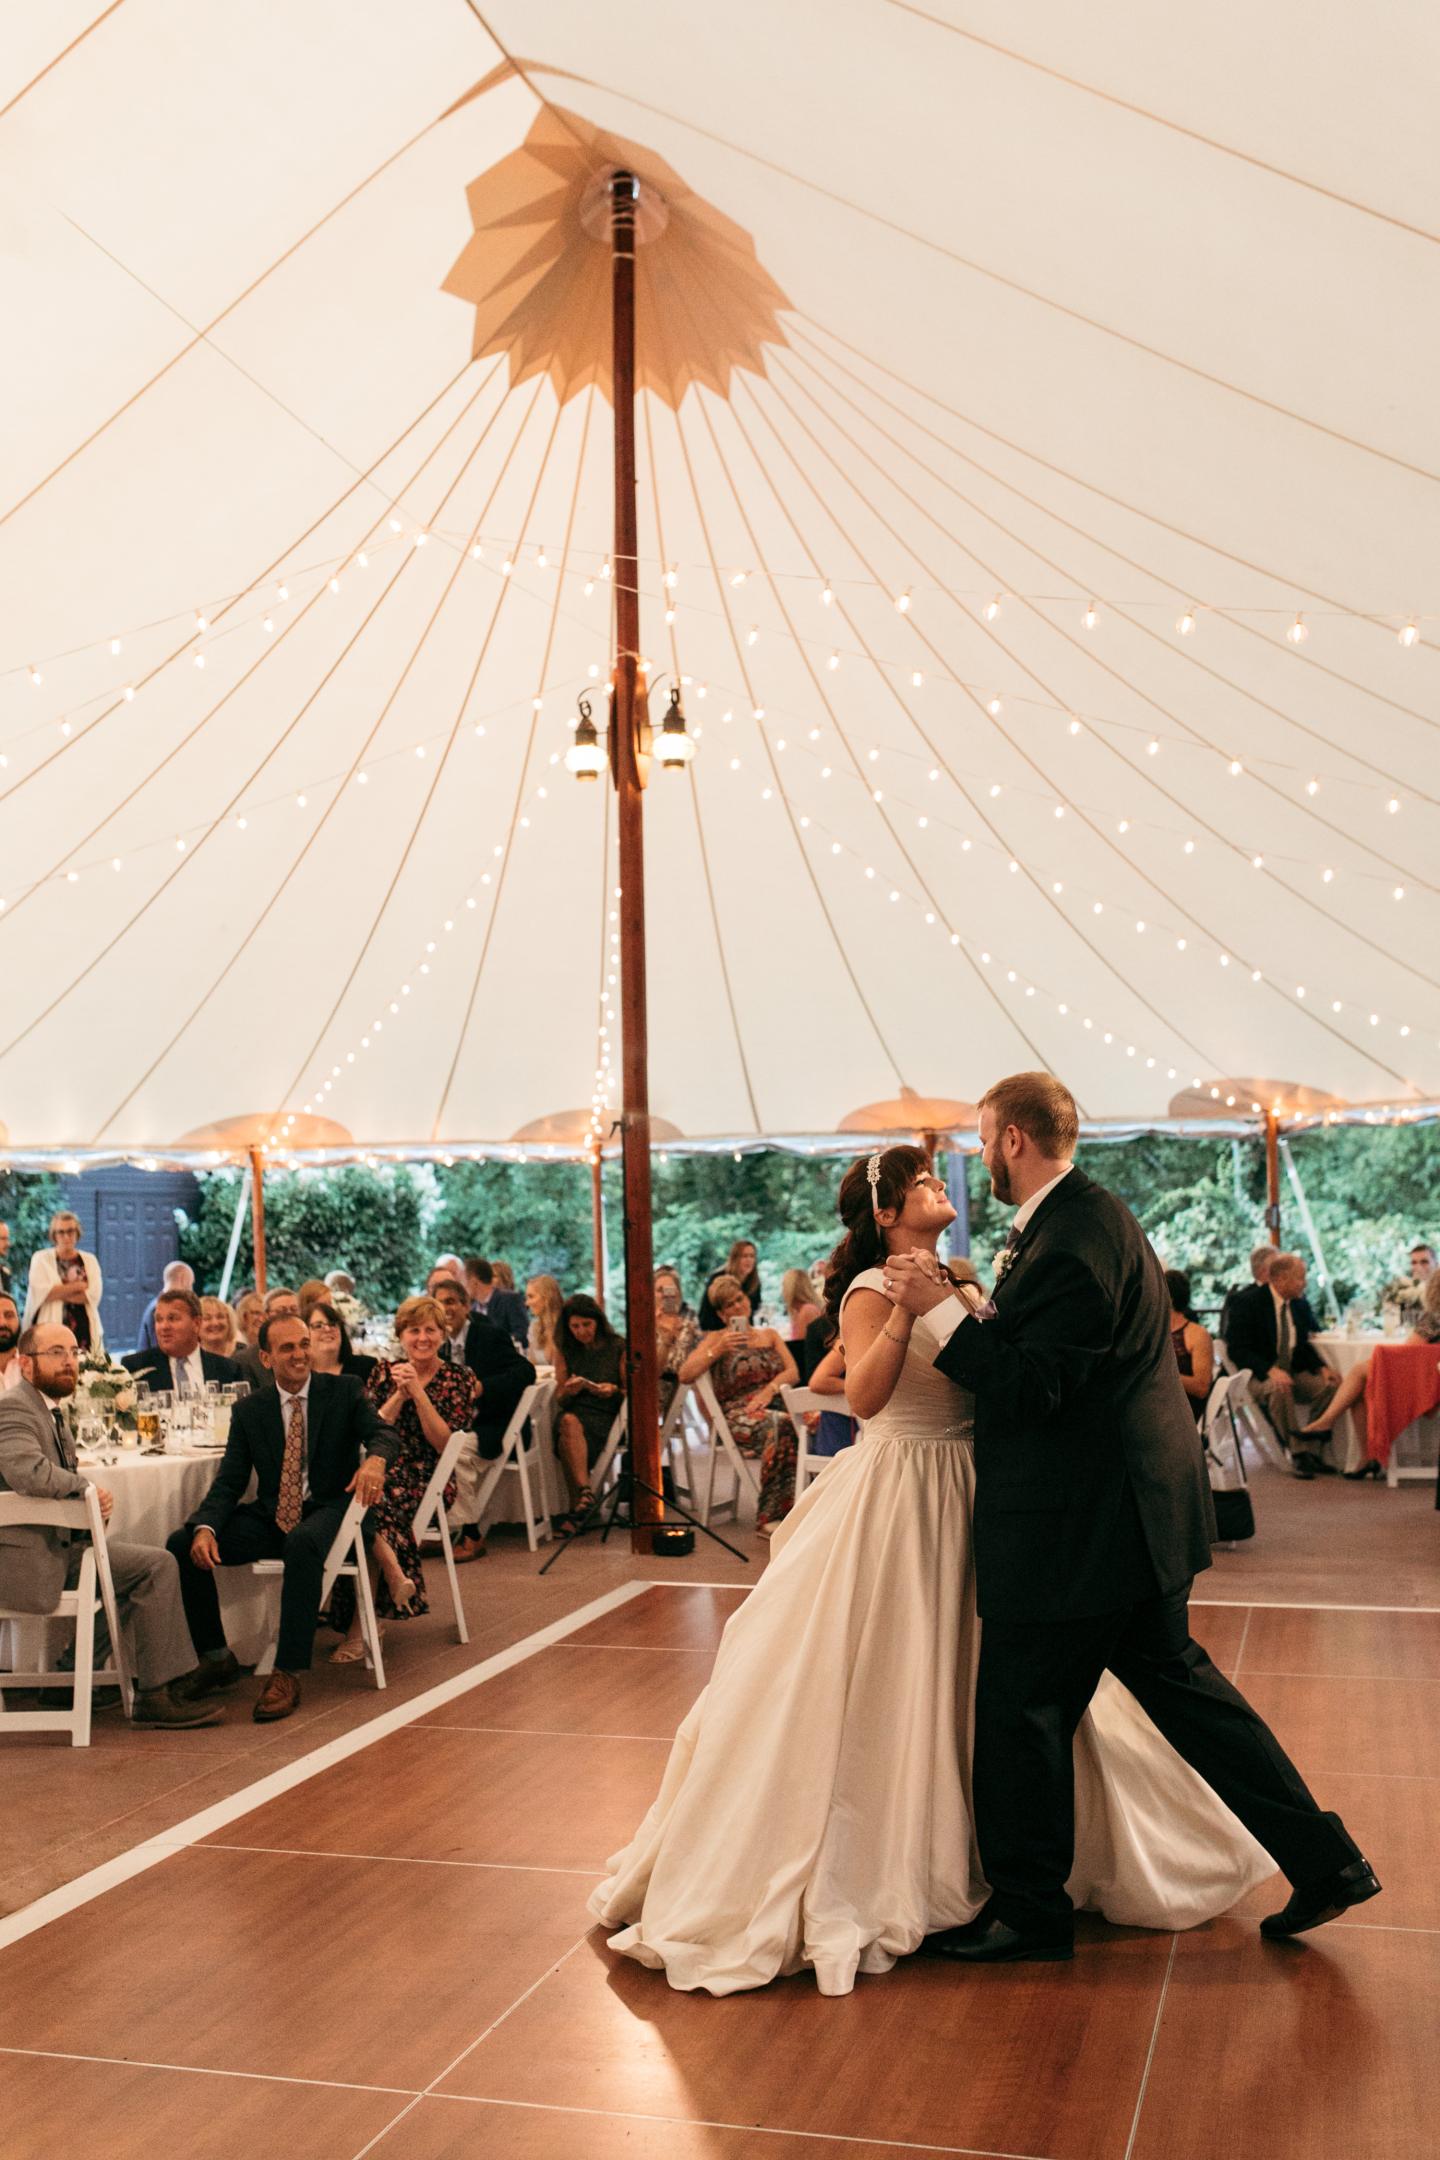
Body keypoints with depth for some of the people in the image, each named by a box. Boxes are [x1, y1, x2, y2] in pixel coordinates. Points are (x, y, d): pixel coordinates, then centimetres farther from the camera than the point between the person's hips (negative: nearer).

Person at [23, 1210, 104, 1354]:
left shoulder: (89, 1260, 12)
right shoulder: (41, 1258, 7)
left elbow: (94, 1295, -1)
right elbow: (41, 1292, -8)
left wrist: (58, 1293, -6)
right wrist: (78, 1286, -2)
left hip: (85, 1330, 2)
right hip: (50, 1328, -2)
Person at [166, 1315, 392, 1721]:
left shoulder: (343, 1391, 3)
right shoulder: (249, 1410, 9)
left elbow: (381, 1433, -10)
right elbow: (230, 1482, 3)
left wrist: (375, 1459, -37)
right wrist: (205, 1526, -17)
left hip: (327, 1510, -4)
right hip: (270, 1516, 4)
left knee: (303, 1543, -39)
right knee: (182, 1544, -15)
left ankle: (288, 1674, -34)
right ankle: (217, 1657, 0)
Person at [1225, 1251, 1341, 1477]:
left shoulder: (1298, 1303, 8)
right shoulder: (1248, 1301, -11)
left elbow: (1303, 1346, 17)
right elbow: (1237, 1349, -16)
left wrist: (1322, 1368, -4)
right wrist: (1270, 1370, -30)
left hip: (1293, 1371, 6)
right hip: (1258, 1375, -6)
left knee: (1328, 1385, -20)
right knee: (1279, 1388, -37)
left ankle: (1313, 1451, -15)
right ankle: (1298, 1453, -26)